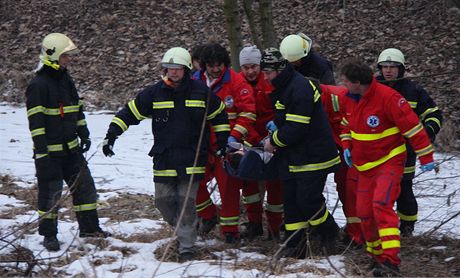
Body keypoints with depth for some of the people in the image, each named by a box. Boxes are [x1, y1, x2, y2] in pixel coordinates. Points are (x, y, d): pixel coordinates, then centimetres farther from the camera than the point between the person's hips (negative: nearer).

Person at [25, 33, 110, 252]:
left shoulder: (66, 80, 11)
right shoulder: (38, 85, -15)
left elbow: (77, 109, 23)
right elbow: (36, 121, -18)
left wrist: (84, 135, 19)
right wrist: (41, 152, -21)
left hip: (71, 149, 8)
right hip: (50, 151, -8)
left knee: (84, 185, 11)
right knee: (50, 193, 0)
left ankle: (89, 227, 22)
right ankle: (49, 235, 10)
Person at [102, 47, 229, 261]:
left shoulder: (200, 92, 0)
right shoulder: (154, 93, 1)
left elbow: (219, 115, 14)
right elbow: (129, 112, 6)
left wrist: (222, 143, 11)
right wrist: (111, 135, -2)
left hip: (192, 160, -2)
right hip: (164, 160, 2)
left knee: (187, 202, -6)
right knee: (163, 201, 4)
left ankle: (186, 247, 1)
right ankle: (182, 229, 29)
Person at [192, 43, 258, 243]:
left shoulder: (236, 82, -9)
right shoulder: (195, 83, 2)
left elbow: (248, 112, -9)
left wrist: (235, 136, -17)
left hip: (227, 145, -4)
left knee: (229, 186, -2)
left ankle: (230, 229, 9)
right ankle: (208, 217, 27)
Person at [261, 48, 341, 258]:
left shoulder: (300, 88, -21)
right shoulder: (281, 88, 12)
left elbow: (297, 127, -24)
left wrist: (274, 141, -12)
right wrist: (276, 125, 5)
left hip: (313, 157, -10)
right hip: (292, 158, 10)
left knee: (308, 200, -10)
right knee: (291, 201, 7)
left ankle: (329, 235, 13)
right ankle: (294, 246, 12)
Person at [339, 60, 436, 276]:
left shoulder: (387, 97, -22)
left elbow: (412, 126, -19)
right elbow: (347, 124, 23)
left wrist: (426, 157, -17)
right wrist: (346, 145, 5)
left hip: (389, 162, -7)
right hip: (364, 166, 7)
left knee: (382, 205, -24)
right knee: (364, 212, 6)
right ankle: (376, 256, 27)